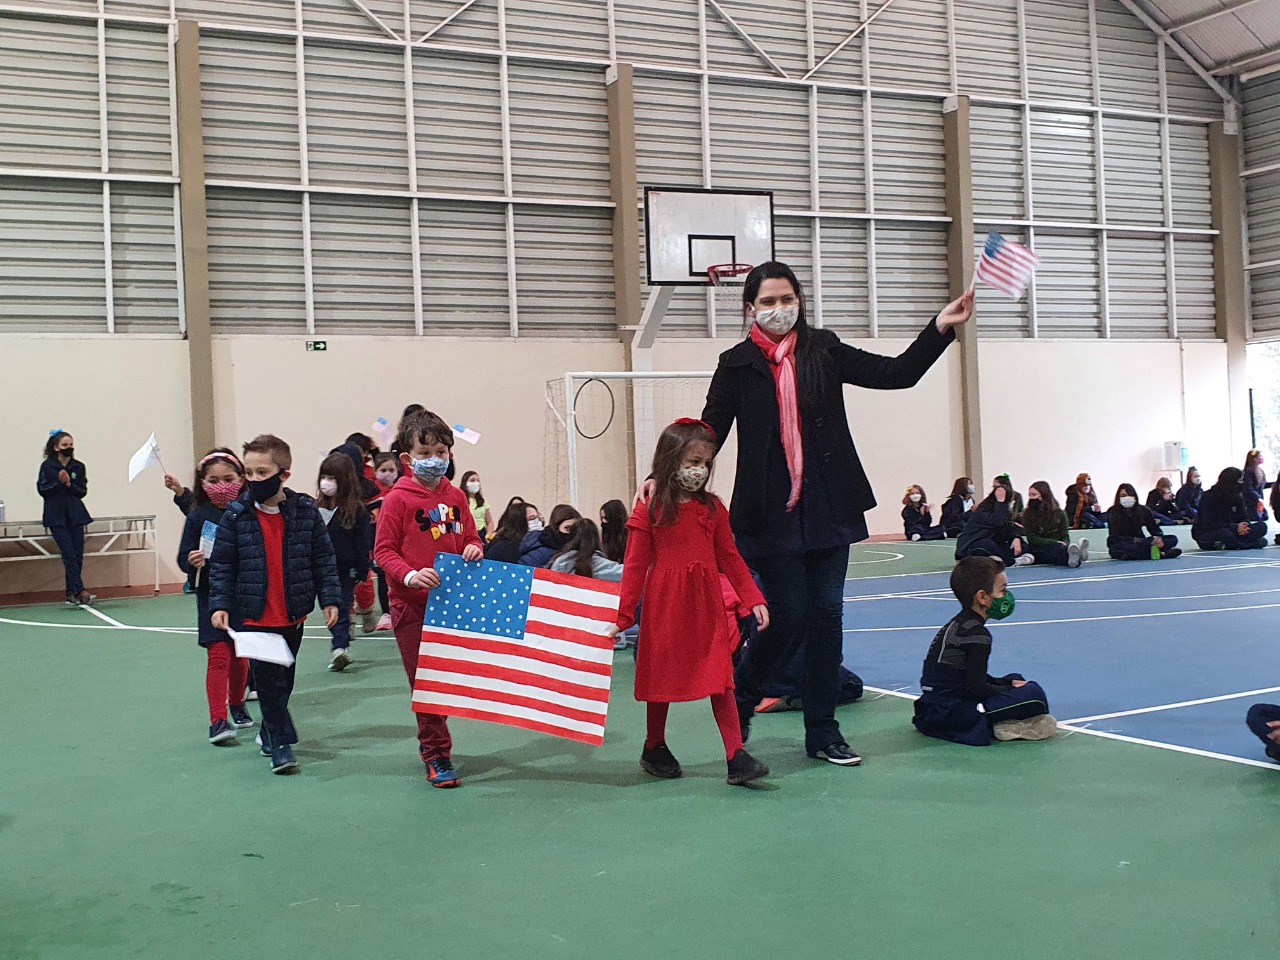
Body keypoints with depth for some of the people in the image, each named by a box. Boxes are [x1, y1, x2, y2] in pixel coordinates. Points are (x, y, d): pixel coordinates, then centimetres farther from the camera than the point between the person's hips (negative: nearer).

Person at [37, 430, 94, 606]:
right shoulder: (47, 466, -1)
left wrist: (69, 484, -12)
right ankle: (80, 591, -16)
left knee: (78, 555, 1)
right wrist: (59, 482, -16)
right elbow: (42, 490, -3)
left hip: (75, 515, 4)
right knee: (69, 555, -12)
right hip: (56, 516, -3)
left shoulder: (79, 467, 6)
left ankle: (71, 593, 10)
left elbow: (83, 492, 5)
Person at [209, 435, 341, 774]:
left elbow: (323, 559, 1)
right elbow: (222, 566, -1)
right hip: (254, 616, -2)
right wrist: (220, 605, -10)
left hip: (292, 615, 2)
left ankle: (269, 731, 35)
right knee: (268, 680, -4)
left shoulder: (305, 511, -4)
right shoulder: (236, 516, -5)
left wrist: (330, 598, -4)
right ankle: (281, 745, 3)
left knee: (283, 679, 16)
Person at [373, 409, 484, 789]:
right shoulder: (398, 500, -6)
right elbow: (383, 551, -6)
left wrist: (474, 549, -6)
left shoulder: (455, 497, 8)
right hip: (412, 604, -4)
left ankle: (430, 744, 28)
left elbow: (470, 538, 18)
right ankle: (437, 755, 7)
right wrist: (410, 576, -22)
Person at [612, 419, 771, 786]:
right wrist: (623, 615, -8)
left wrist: (754, 599, 2)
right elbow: (635, 566, -6)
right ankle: (654, 749, 30)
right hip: (665, 607, -3)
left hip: (707, 606, 3)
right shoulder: (649, 511, -7)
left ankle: (736, 757, 0)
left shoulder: (712, 507, 4)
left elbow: (730, 558, 8)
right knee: (662, 678, 11)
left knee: (720, 679, -1)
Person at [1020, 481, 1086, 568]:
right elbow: (1031, 539, -4)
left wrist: (1064, 543, -21)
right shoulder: (1027, 514, 6)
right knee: (1056, 547, -36)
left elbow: (1065, 537, 5)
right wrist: (1055, 542, -17)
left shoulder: (1059, 513, 10)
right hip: (1038, 552, -2)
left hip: (1057, 547, 2)